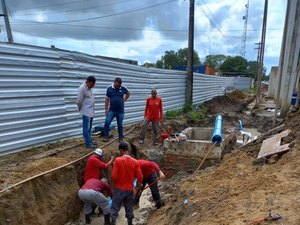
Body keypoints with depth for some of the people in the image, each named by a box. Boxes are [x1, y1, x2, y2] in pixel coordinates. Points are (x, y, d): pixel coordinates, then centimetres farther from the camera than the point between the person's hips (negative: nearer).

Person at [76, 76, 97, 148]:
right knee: (86, 128, -3)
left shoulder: (89, 88, 11)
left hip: (91, 111, 9)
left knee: (89, 128, 15)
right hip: (86, 112, -9)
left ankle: (89, 141, 24)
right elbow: (79, 101, -13)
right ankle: (88, 143, 2)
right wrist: (80, 109, 1)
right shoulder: (82, 88, -15)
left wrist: (92, 109, 11)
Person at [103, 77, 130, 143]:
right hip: (111, 110, 0)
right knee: (107, 122, -10)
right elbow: (107, 99, -1)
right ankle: (105, 136, 5)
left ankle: (121, 138, 19)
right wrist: (106, 109, -4)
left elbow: (128, 93, 19)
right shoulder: (109, 88, -4)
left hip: (120, 111, 1)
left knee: (120, 125, 8)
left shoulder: (123, 88, -2)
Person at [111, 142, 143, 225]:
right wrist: (139, 183, 17)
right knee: (129, 208, 17)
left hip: (119, 189, -3)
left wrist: (115, 182, 7)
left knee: (115, 208, 11)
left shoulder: (118, 160, -15)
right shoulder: (135, 161, -6)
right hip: (130, 189, 3)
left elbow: (114, 176, -15)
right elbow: (140, 177, -5)